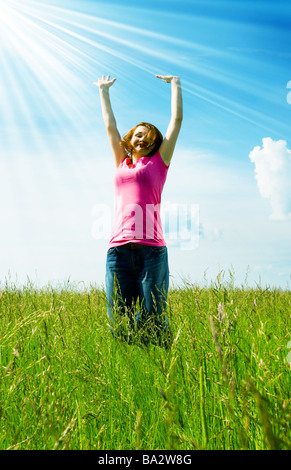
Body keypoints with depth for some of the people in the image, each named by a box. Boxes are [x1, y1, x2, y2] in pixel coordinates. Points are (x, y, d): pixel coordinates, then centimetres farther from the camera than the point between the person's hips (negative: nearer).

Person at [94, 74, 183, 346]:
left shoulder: (158, 162, 15)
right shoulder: (122, 163, 23)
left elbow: (177, 119, 18)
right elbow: (110, 125, 33)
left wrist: (175, 85, 28)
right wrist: (104, 91, 43)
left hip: (152, 249, -3)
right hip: (118, 249, 3)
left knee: (152, 323, -5)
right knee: (119, 325, 0)